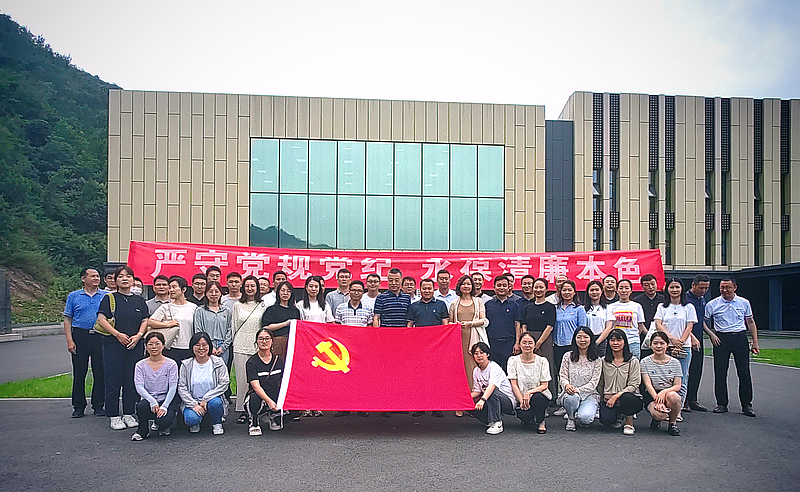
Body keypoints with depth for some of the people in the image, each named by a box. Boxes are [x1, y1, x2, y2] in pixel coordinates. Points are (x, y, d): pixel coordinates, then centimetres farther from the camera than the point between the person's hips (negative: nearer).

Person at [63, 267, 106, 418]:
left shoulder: (106, 296, 8)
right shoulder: (74, 296, 7)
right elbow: (67, 319, 6)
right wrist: (69, 340, -5)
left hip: (100, 336, 0)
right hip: (80, 336, 0)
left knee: (100, 372, 3)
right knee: (79, 373, 4)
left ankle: (98, 405, 14)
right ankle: (78, 407, 15)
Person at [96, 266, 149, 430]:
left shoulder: (139, 300, 13)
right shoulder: (109, 298, 3)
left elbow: (145, 320, 10)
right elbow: (101, 319, -6)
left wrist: (138, 335, -8)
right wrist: (118, 334, -14)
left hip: (135, 346, 3)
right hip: (113, 345, -3)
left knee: (132, 381, 6)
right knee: (113, 381, 0)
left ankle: (129, 414, 16)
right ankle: (114, 417, 9)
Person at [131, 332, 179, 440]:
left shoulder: (171, 364, 0)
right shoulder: (140, 365, 5)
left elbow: (172, 388, -6)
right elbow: (139, 387, -7)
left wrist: (164, 406, -20)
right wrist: (153, 402, -23)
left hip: (167, 400, -1)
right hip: (148, 399, 1)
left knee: (164, 420, -30)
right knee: (142, 406, -34)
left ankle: (163, 427, 11)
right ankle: (143, 430, -2)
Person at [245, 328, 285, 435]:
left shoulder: (279, 360, 6)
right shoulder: (252, 362, -7)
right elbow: (256, 386, -20)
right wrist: (269, 401, -35)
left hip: (275, 399, 4)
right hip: (258, 397, -4)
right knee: (254, 398, -37)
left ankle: (274, 417, 9)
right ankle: (254, 424, -4)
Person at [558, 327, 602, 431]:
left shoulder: (597, 360, 4)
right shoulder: (568, 356, 6)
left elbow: (593, 383, -3)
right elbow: (562, 377, 3)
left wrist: (577, 390, -18)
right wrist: (567, 385, -21)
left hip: (589, 395, 0)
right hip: (569, 393, 1)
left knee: (585, 417, -32)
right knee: (572, 397, -38)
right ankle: (570, 419, -4)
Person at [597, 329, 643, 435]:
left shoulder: (633, 361, 0)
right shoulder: (604, 361, 7)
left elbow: (634, 385, -7)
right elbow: (600, 383, 14)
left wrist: (617, 396, -17)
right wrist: (605, 396, 0)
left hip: (629, 397, -1)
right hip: (608, 398, 2)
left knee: (626, 398, -39)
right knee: (606, 420, -27)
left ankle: (629, 423, -7)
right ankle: (618, 416, 12)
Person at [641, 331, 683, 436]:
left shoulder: (675, 363, 5)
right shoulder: (645, 362, -1)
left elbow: (677, 386, -1)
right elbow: (648, 385, -9)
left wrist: (664, 392, -22)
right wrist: (657, 401, -24)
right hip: (651, 395, -1)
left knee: (672, 396, -36)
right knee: (659, 414, -33)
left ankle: (672, 423, -7)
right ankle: (657, 419, 9)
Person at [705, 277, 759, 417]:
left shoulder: (744, 303, 6)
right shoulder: (712, 304, 0)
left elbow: (750, 322, 13)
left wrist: (755, 341, 10)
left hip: (740, 338, 1)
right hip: (721, 339, -1)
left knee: (744, 373, 2)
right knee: (720, 373, 2)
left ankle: (747, 405, 13)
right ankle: (722, 404, 12)